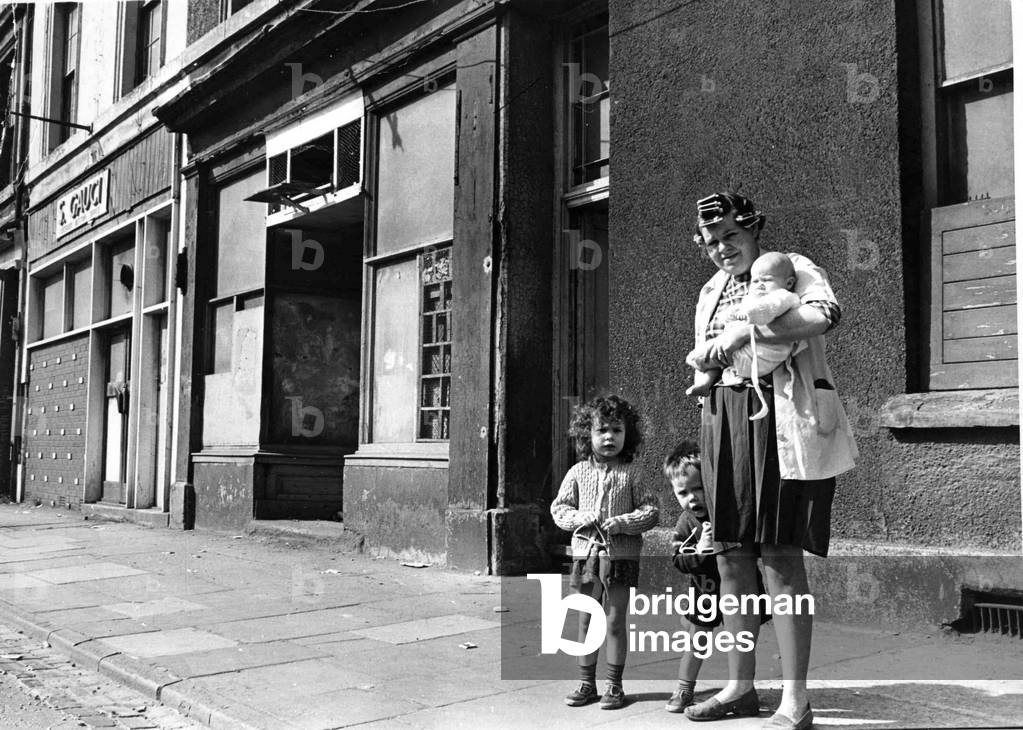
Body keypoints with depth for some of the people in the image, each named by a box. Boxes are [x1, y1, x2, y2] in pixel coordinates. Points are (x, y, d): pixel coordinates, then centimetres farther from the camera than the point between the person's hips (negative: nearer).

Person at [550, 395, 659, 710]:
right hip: (586, 552, 2)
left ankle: (614, 685, 16)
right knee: (586, 622, 10)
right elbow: (559, 508, 7)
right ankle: (586, 683, 22)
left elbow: (651, 511, -3)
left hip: (621, 554, -2)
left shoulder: (631, 473, -2)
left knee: (615, 621, 3)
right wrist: (579, 518, -11)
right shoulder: (578, 472, 3)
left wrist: (623, 522, -17)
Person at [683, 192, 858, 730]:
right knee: (732, 559, 7)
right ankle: (739, 686, 19)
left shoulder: (792, 269, 0)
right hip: (724, 422, 7)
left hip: (782, 419, -7)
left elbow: (825, 314, -21)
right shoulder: (709, 292, 21)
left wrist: (743, 332, -22)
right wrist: (709, 359, 2)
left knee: (780, 556, -8)